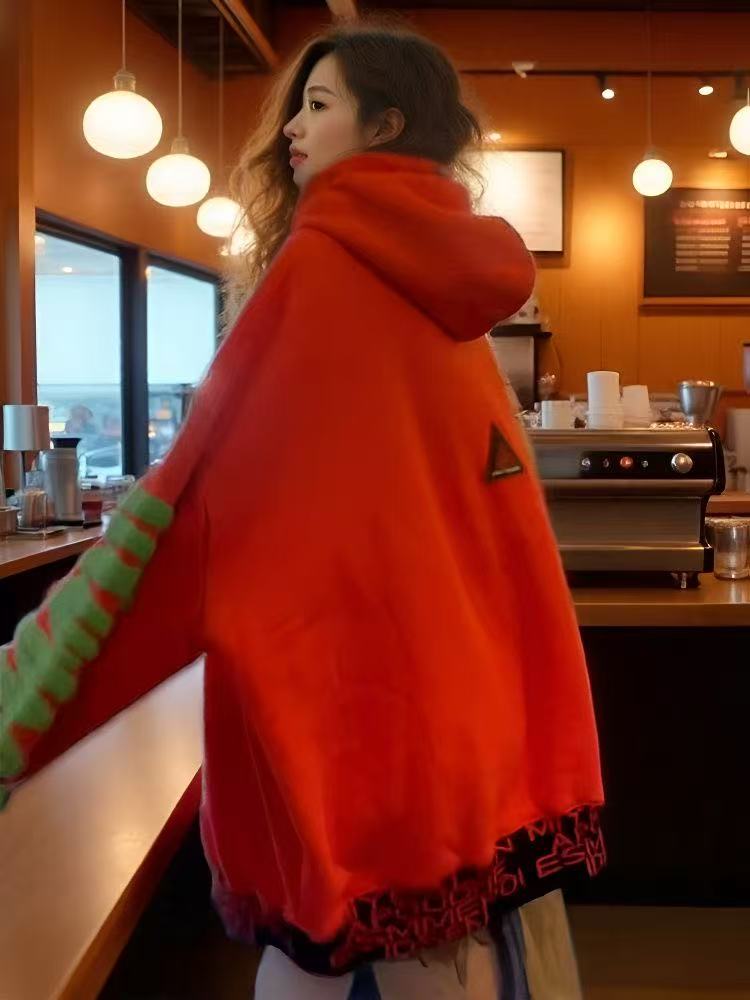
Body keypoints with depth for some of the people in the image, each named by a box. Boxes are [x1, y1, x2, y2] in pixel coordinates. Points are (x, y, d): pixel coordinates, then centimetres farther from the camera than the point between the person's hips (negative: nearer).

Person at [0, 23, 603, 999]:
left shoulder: (327, 257, -11)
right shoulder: (450, 265, 12)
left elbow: (219, 467, -15)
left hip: (349, 652, -8)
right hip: (448, 649, 8)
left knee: (323, 920, 4)